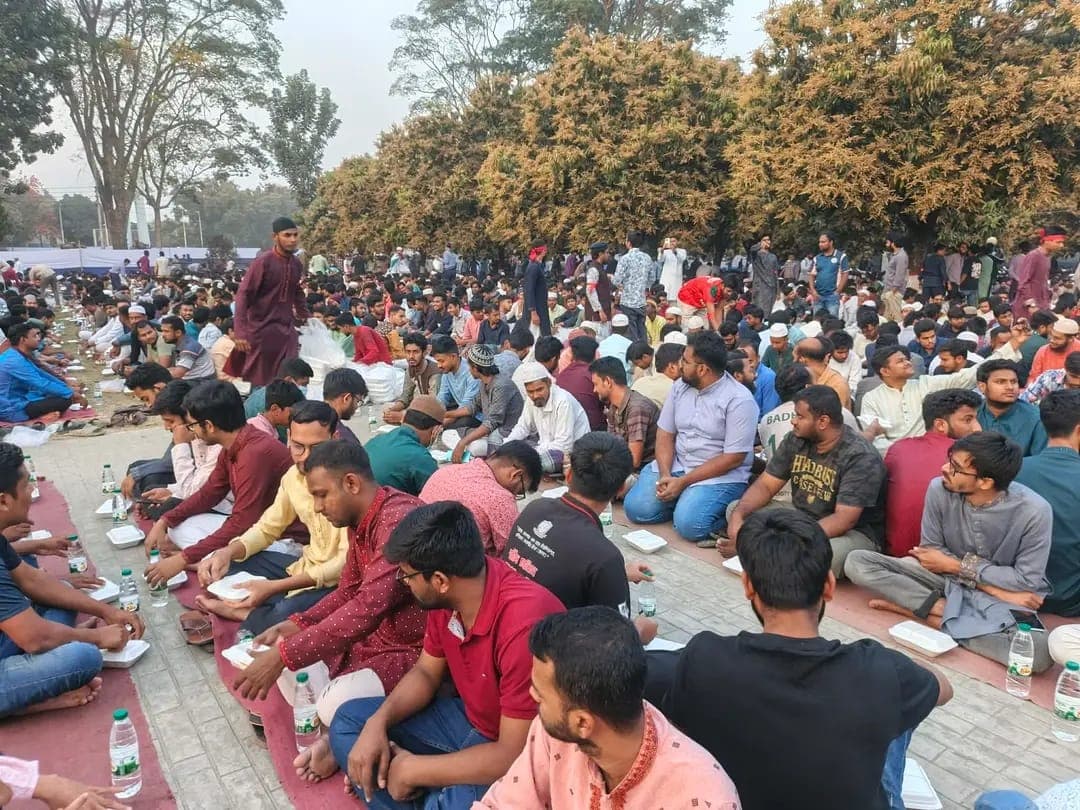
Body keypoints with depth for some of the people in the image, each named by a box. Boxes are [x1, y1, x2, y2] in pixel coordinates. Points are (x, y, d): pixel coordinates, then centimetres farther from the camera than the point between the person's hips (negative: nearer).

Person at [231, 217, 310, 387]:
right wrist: (240, 332, -22)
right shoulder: (263, 261, -13)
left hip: (287, 328, 5)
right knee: (258, 379, 3)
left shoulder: (297, 264, 6)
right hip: (262, 328, -5)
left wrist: (307, 317, 19)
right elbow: (243, 295, -15)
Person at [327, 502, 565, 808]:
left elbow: (515, 755, -29)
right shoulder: (447, 596, -10)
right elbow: (426, 672, 7)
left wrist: (414, 770, -20)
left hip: (521, 756, -8)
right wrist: (379, 722, -11)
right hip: (469, 720, 8)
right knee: (349, 720, 4)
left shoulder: (524, 625, -34)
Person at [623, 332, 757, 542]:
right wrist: (665, 475, -12)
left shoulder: (739, 400, -15)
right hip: (676, 465, 6)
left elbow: (732, 459, -16)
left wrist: (683, 482, -18)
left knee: (689, 524, -29)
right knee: (636, 508, -14)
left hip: (721, 475, -5)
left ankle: (727, 511, 0)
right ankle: (684, 503, 7)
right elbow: (665, 434, 6)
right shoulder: (680, 387, 4)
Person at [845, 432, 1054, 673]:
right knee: (857, 562, -17)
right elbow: (932, 551, -7)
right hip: (946, 576, 2)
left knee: (1039, 653, -35)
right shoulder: (939, 489, -18)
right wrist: (996, 589, -16)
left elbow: (1027, 581, -14)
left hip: (1005, 593, -1)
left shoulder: (1034, 512, -23)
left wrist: (955, 565, -12)